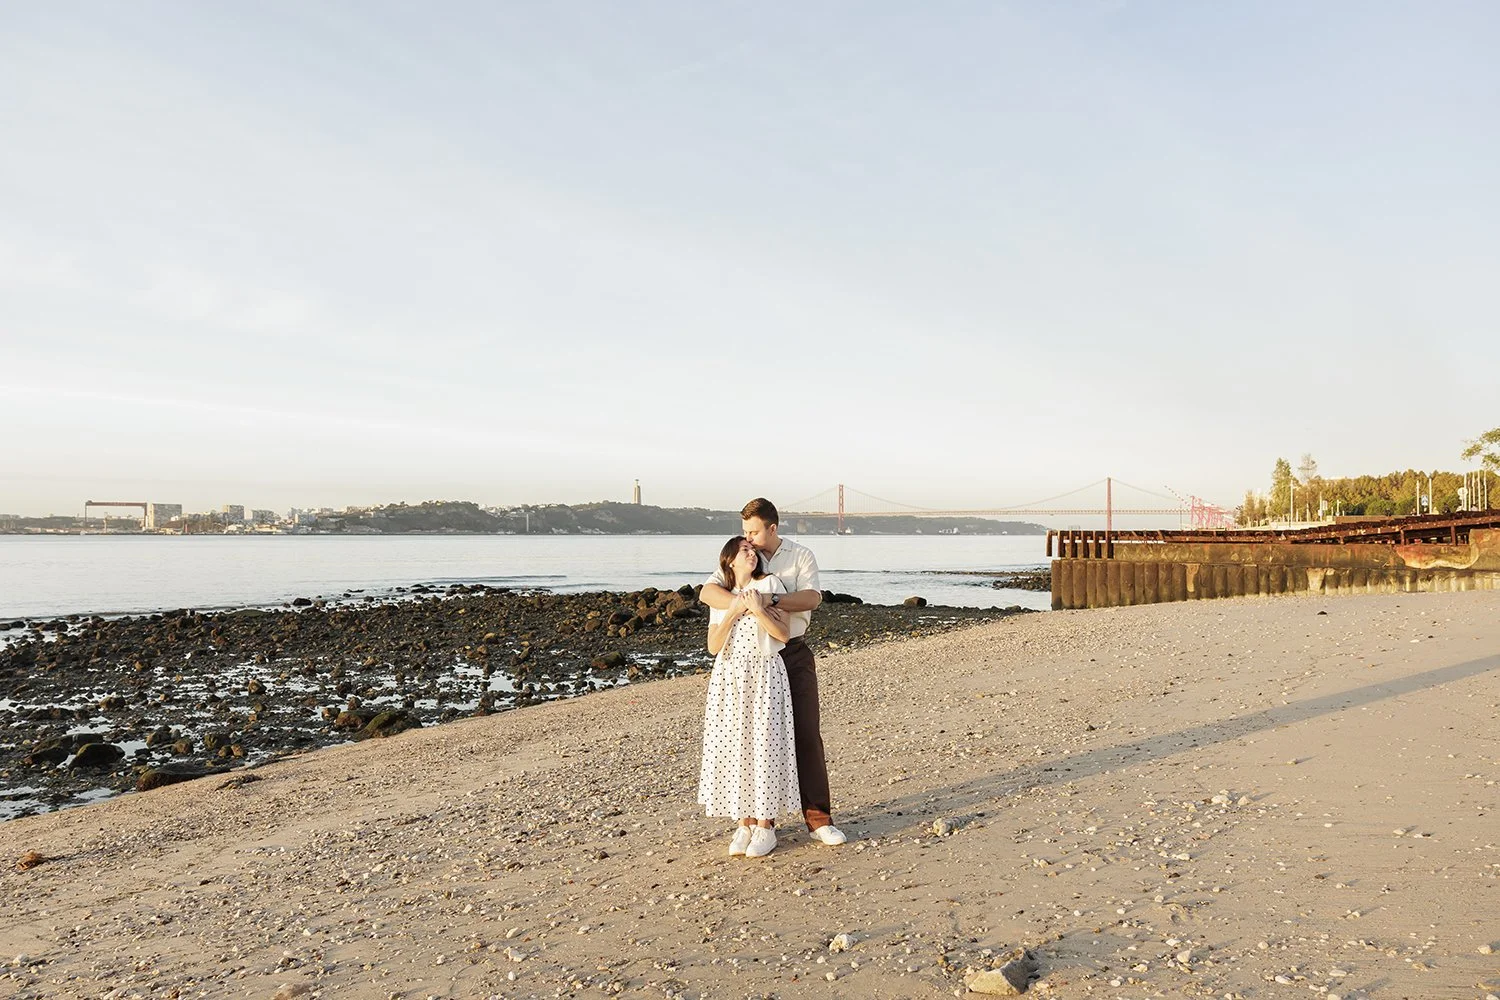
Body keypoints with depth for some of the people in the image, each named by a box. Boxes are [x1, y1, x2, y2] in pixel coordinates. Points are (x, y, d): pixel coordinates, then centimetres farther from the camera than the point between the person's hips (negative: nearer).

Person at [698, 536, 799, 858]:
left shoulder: (770, 584, 1)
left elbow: (783, 634, -5)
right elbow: (713, 646, -1)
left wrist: (758, 609, -16)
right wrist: (733, 611, -10)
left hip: (764, 675, -3)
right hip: (729, 678, 3)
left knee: (765, 745, -4)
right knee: (733, 747, 2)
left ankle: (766, 826, 7)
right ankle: (745, 824, 14)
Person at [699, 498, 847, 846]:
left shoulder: (801, 556, -1)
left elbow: (812, 598, -18)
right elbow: (708, 591, -14)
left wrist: (772, 600, -33)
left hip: (794, 654, -1)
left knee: (807, 735, -1)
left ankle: (819, 819, 6)